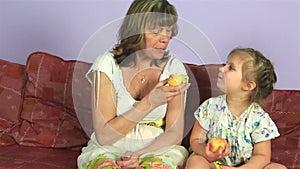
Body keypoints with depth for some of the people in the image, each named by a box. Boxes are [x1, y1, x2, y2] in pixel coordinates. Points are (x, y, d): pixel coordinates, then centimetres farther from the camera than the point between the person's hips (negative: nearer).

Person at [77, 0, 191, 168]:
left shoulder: (174, 68, -4)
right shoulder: (107, 65, -10)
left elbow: (174, 133, -1)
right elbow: (103, 136, -15)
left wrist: (141, 154, -19)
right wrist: (149, 103, -24)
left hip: (157, 148, 1)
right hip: (108, 149, 0)